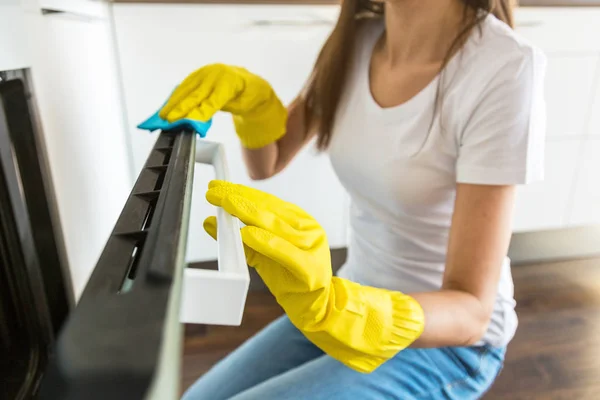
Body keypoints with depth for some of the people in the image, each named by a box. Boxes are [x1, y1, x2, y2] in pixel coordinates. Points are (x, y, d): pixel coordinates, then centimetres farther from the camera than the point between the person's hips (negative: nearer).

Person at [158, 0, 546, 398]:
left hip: (449, 337, -4)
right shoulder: (357, 40, -7)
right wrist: (252, 99, -17)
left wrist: (328, 307, -42)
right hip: (357, 299, 5)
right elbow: (267, 164, 3)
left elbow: (471, 310, -24)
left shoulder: (504, 72, -24)